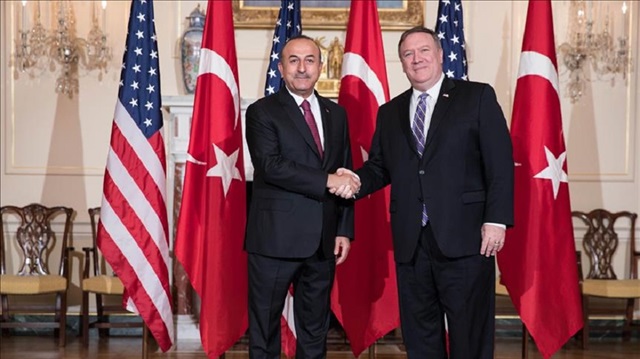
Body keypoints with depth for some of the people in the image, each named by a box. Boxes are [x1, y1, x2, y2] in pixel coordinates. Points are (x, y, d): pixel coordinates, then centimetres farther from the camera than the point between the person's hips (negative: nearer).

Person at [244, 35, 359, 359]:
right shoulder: (262, 112, -3)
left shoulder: (336, 114, 13)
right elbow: (271, 166, -18)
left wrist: (344, 230, 5)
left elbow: (346, 176, 13)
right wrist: (326, 180, -20)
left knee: (315, 330, 13)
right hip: (275, 238, -5)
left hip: (323, 241, 5)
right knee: (265, 327, 6)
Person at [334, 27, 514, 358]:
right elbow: (379, 167, 16)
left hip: (464, 236, -4)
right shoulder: (389, 112, 16)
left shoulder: (478, 97, 2)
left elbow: (500, 163, -4)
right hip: (410, 242, 5)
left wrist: (496, 219, -12)